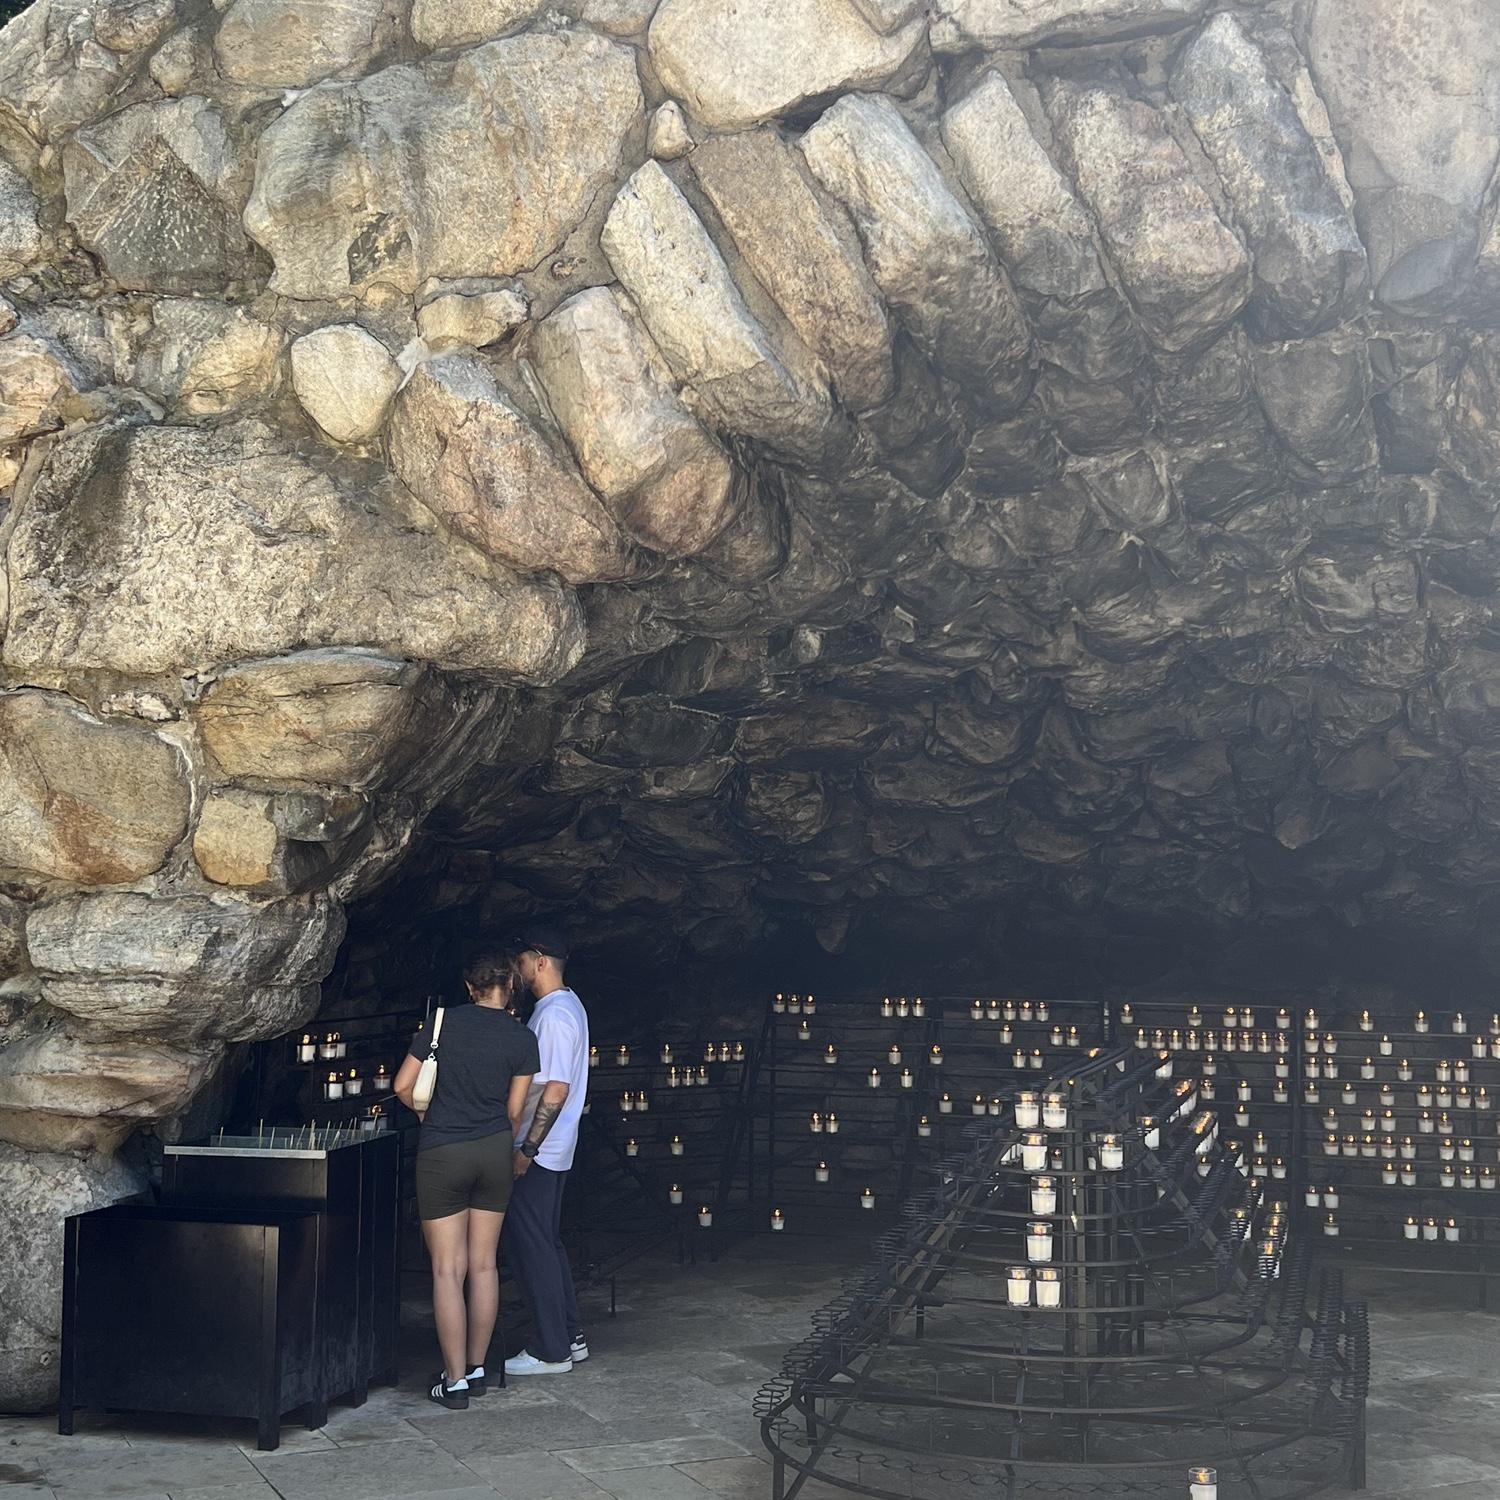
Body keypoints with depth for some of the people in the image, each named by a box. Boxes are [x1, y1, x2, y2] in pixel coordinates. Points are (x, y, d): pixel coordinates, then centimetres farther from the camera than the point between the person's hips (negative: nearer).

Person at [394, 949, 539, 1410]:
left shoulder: (443, 1022, -3)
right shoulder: (523, 1039, -1)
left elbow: (403, 1086, -1)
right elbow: (514, 1112, 3)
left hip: (441, 1155, -2)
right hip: (494, 1152, 2)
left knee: (447, 1270, 1)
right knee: (484, 1265, 12)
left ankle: (455, 1381, 1)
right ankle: (477, 1370, 20)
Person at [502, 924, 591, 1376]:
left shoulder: (553, 1015, -19)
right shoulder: (568, 1005, 13)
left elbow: (556, 1090, -24)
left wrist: (527, 1150, -22)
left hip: (537, 1153, -10)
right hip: (554, 1151, 10)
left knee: (531, 1248, -3)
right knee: (547, 1244, 17)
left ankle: (550, 1352, 4)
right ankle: (569, 1337, 24)